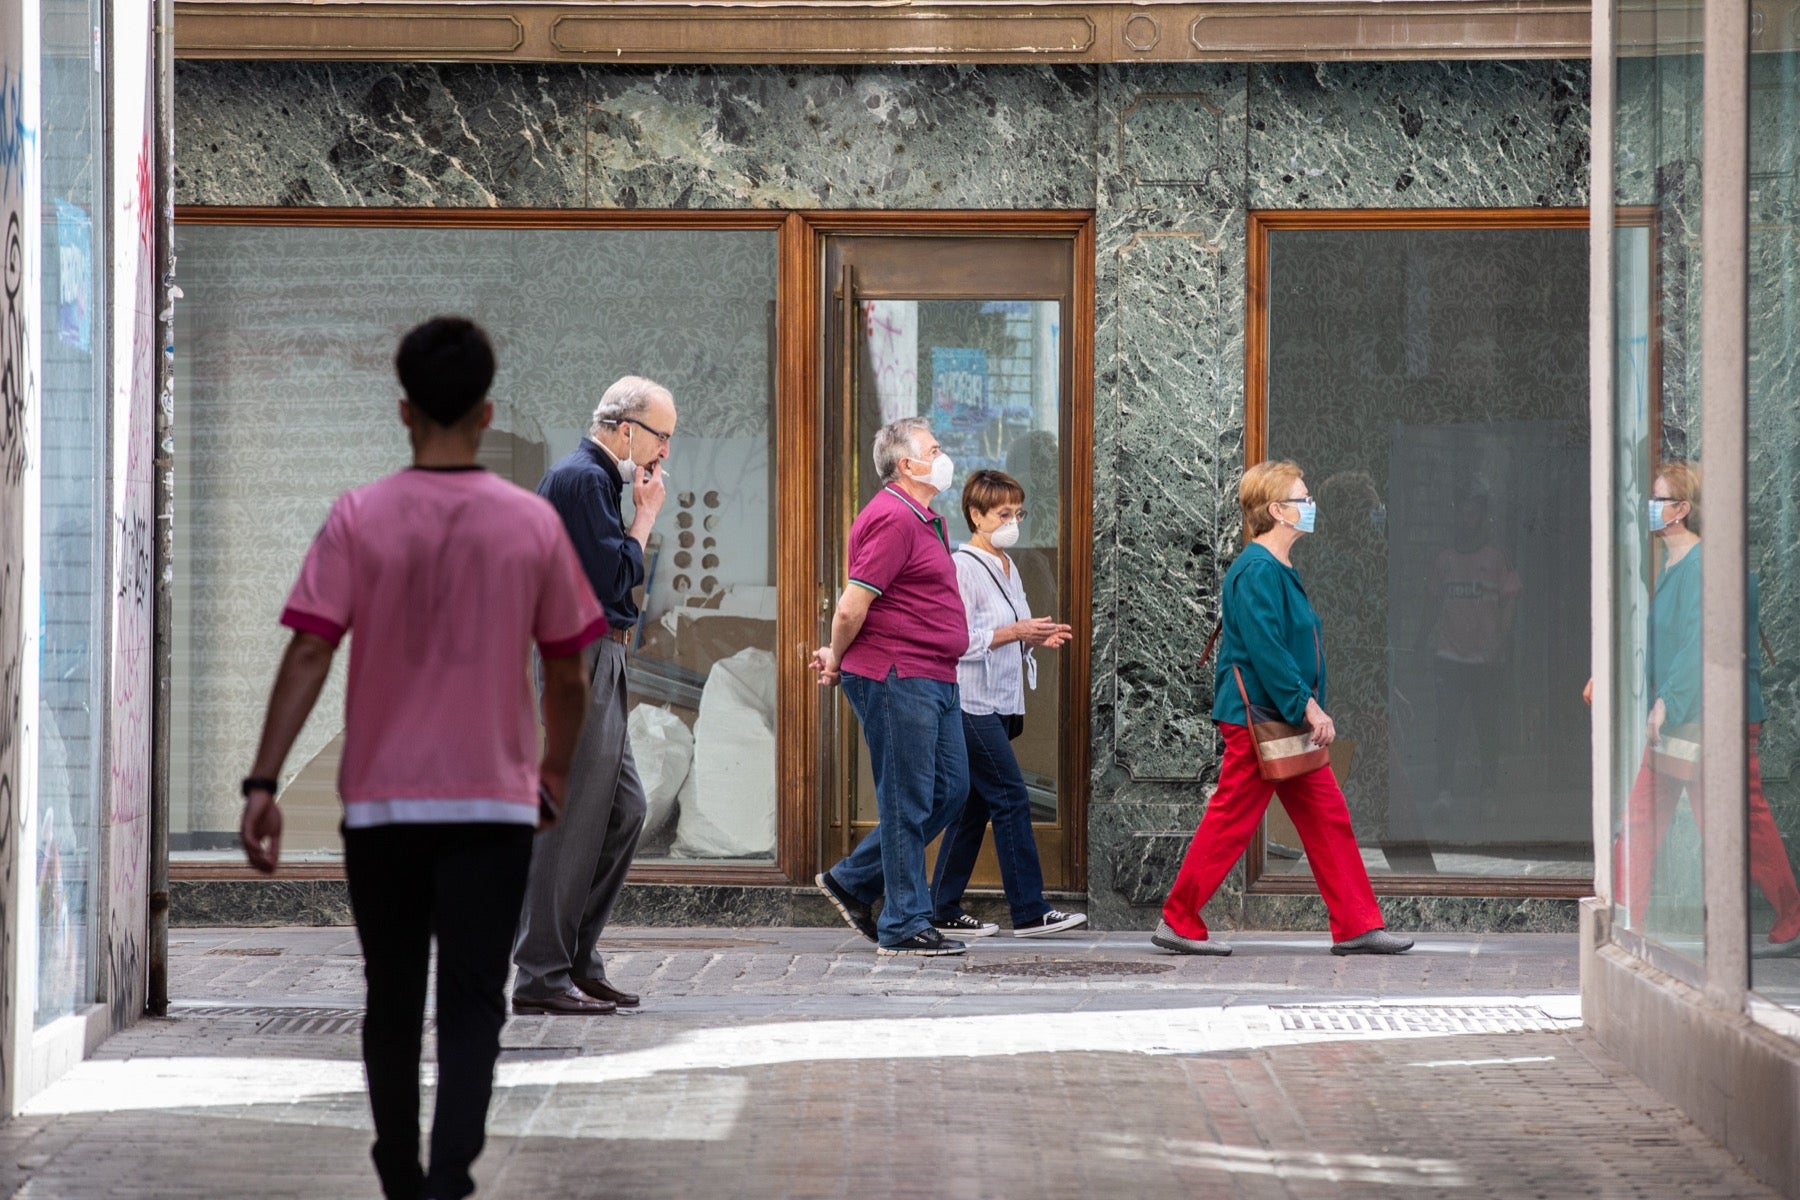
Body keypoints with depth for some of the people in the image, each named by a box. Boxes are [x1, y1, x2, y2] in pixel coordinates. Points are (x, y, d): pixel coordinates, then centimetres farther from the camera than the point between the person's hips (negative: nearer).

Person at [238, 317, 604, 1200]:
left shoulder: (357, 517, -5)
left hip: (380, 801, 1)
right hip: (493, 800, -1)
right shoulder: (534, 523, -2)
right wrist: (556, 771, 21)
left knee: (392, 1000, 13)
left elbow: (308, 655, -10)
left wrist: (263, 782, -9)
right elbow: (568, 674, 5)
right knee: (472, 1002, 0)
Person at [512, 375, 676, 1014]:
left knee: (625, 808, 12)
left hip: (597, 662, 11)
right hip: (577, 657, -11)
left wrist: (641, 514, 10)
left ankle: (578, 959, 17)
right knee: (572, 818, -8)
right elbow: (616, 577, -18)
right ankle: (542, 975, -3)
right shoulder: (581, 478, -14)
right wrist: (646, 513, -7)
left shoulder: (597, 478, 19)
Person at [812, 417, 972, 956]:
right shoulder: (893, 518, -15)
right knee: (907, 802, -4)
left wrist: (839, 656, 17)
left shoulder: (926, 520, 18)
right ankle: (904, 925, 3)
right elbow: (852, 608, -18)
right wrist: (837, 660, -2)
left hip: (934, 681, 10)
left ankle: (852, 882, 21)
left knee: (950, 789, 13)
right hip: (897, 678, -10)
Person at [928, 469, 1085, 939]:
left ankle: (944, 912, 12)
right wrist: (1017, 632, -21)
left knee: (974, 808, 9)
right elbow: (960, 640, -17)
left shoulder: (1006, 567, 17)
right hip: (972, 702, -9)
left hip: (997, 704, 9)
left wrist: (1038, 638, 5)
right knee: (1011, 799, -10)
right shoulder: (963, 567, -11)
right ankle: (1030, 911, -9)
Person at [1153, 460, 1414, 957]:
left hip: (1288, 721, 10)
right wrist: (1308, 706, -21)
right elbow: (1265, 650, -23)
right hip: (1257, 716, -10)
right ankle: (1178, 924, 6)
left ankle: (1356, 926, 9)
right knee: (1231, 822, -3)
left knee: (1327, 818, 7)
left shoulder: (1280, 570, 15)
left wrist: (1309, 707, 16)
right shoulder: (1257, 571, -16)